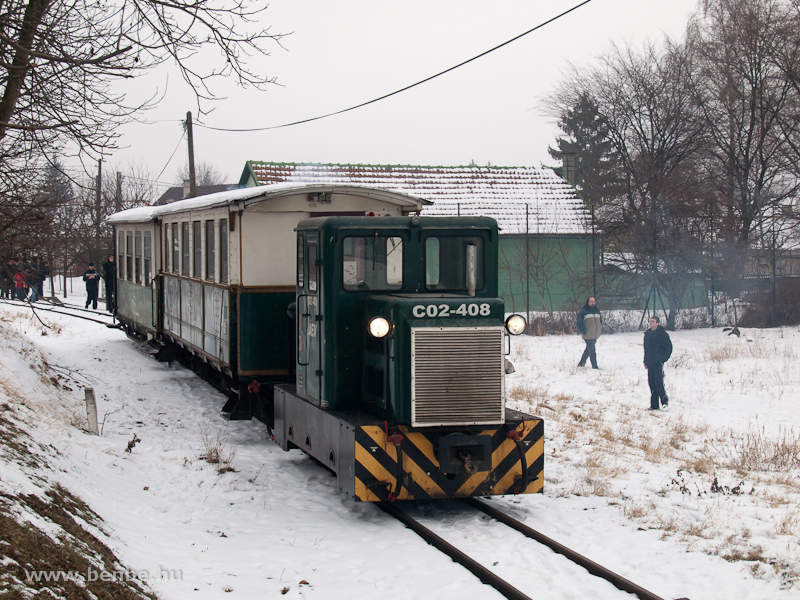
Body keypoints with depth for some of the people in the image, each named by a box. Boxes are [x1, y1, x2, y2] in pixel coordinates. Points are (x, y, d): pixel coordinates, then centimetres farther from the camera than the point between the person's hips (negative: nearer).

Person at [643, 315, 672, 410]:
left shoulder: (662, 334, -5)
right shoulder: (647, 333, 13)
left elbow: (669, 348, -4)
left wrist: (663, 359, -11)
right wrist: (646, 362, 17)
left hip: (658, 362, -6)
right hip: (650, 362, 6)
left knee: (659, 381, -14)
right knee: (651, 383, 4)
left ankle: (664, 401, -2)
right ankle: (654, 405, 7)